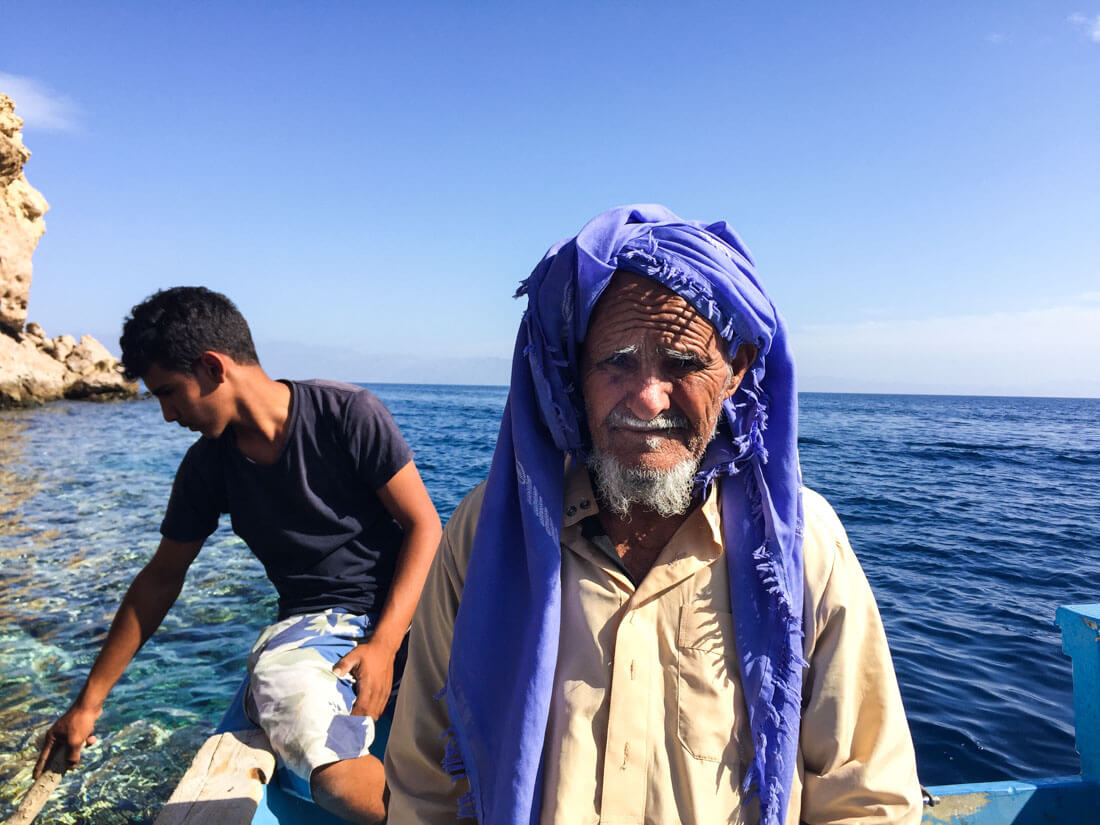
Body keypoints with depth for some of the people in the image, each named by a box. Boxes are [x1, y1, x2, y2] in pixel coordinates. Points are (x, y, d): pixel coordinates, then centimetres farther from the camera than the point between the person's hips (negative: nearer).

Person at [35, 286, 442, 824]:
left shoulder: (349, 414, -9)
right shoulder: (206, 467, 5)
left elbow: (424, 525, -7)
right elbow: (161, 579, 17)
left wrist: (384, 644, -16)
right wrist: (89, 702, 22)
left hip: (404, 605, -1)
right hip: (312, 623, 2)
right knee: (332, 777, -31)